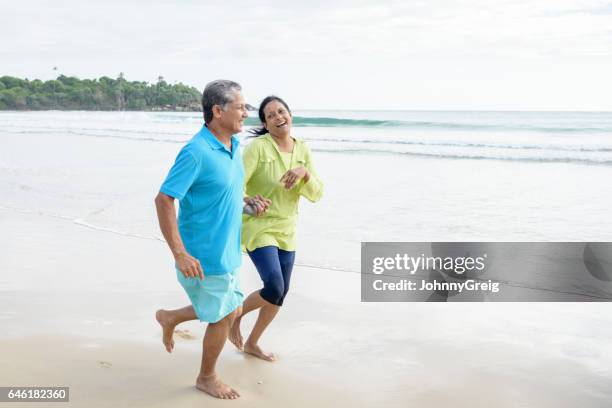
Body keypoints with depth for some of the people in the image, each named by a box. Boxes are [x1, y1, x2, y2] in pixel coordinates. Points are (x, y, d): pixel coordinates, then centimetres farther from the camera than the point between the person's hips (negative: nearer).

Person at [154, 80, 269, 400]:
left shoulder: (233, 145, 4)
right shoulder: (197, 152, -24)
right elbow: (164, 200, -24)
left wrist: (248, 200, 2)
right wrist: (180, 254, -26)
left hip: (226, 251, 9)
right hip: (204, 256, -9)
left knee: (231, 309, 21)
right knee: (223, 316, 7)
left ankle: (170, 318, 40)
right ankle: (207, 378, 31)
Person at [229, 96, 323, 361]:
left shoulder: (302, 150, 3)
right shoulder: (258, 147, -14)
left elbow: (315, 194, -2)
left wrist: (304, 172, -20)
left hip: (286, 231, 6)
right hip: (257, 227, -6)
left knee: (281, 293, 12)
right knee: (275, 289, -19)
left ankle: (252, 343, 33)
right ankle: (235, 315, 12)